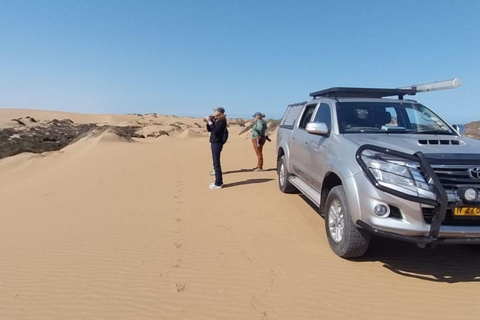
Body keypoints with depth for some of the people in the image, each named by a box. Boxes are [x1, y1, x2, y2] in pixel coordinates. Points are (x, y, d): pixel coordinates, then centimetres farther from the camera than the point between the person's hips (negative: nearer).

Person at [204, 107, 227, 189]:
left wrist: (210, 122, -17)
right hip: (214, 142, 9)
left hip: (217, 143, -9)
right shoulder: (216, 120, 15)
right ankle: (219, 181, 22)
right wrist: (208, 122, 2)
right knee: (216, 162, 13)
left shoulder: (222, 121, -11)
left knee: (216, 163, -8)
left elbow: (215, 130, -22)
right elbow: (209, 130, 16)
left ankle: (218, 183, -3)